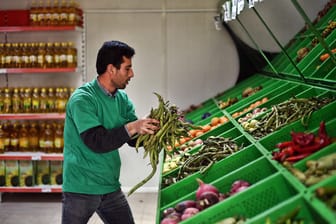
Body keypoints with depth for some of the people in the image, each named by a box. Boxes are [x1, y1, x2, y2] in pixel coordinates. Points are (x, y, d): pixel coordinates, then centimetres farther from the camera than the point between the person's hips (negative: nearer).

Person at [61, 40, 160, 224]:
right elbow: (96, 142, -25)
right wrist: (131, 128, -32)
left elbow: (134, 139, 2)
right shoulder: (82, 99, -16)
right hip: (81, 190, -6)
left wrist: (153, 126, -16)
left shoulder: (122, 99, 5)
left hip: (111, 188, 6)